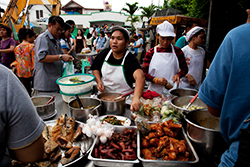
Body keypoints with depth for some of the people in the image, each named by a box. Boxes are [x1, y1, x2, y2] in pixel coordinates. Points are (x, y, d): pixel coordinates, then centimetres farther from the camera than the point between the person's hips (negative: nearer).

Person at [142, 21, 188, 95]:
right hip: (155, 91, -1)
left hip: (172, 90, 1)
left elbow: (185, 69, 12)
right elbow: (144, 73, -2)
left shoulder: (177, 51, 3)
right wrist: (156, 80, -18)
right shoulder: (151, 52, -1)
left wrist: (178, 75, -9)